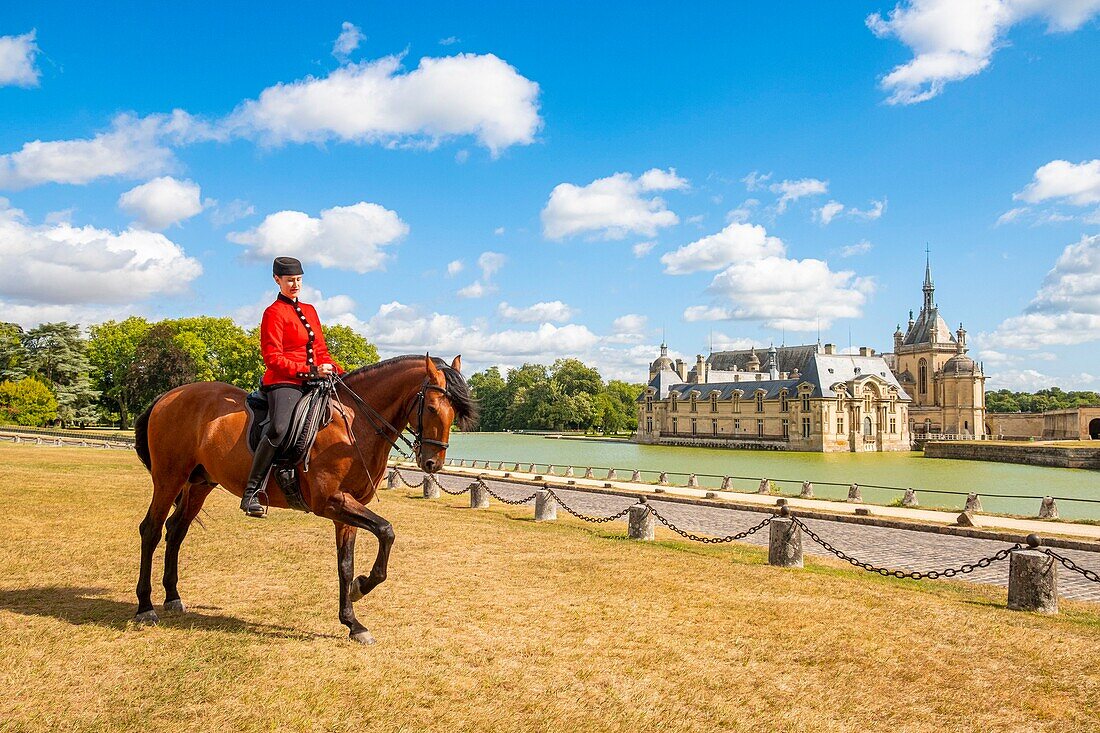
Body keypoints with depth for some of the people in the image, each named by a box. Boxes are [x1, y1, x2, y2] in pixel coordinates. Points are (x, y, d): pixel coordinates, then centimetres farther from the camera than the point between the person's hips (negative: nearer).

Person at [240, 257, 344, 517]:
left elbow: (321, 351, 23)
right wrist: (310, 370, -17)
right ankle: (251, 493, -24)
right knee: (279, 428, -32)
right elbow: (272, 358, -10)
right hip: (284, 382, -8)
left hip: (312, 381, 8)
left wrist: (338, 371, 6)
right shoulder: (274, 313, -2)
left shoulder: (309, 310, 20)